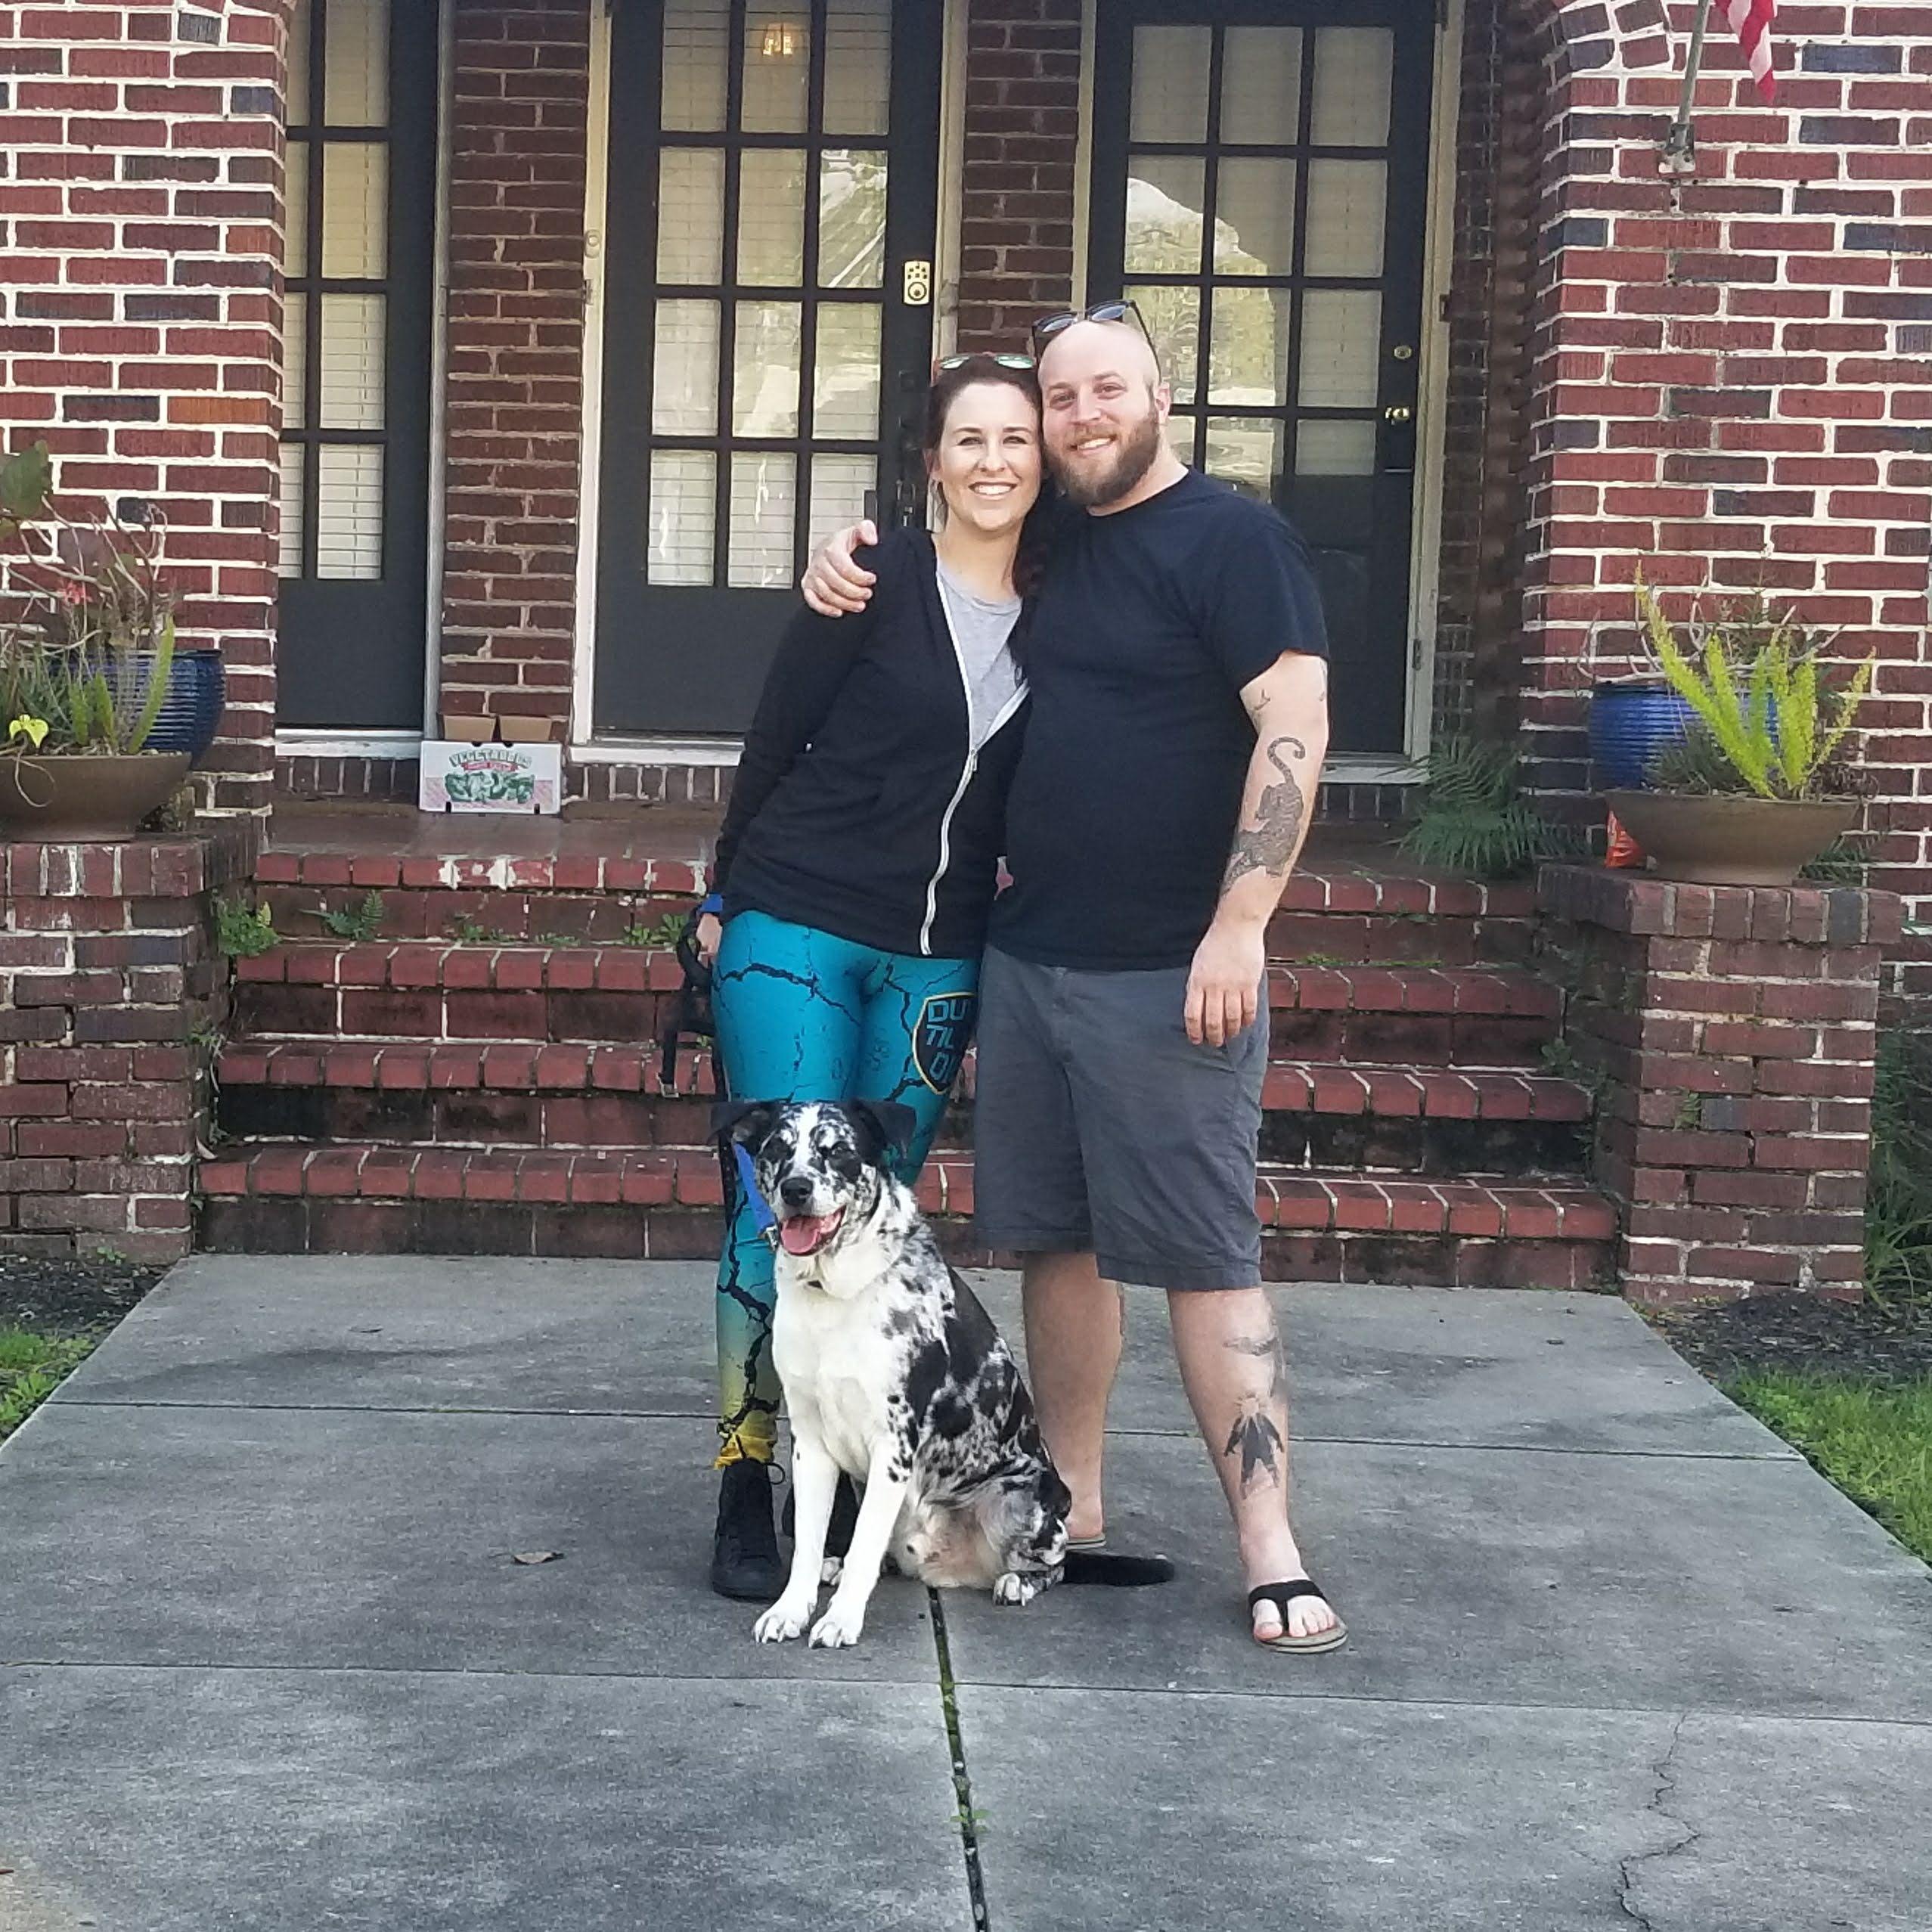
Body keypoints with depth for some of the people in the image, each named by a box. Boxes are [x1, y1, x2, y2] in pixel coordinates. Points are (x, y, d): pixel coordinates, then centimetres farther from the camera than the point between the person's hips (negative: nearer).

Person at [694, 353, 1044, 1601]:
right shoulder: (876, 585, -6)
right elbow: (773, 744, -2)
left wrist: (1002, 966, 12)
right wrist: (726, 904, 1)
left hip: (936, 963, 4)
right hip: (797, 935, -4)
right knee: (783, 1211, -6)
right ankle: (746, 1503, 1)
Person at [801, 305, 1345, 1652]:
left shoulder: (1231, 539, -7)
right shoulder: (1047, 549, 15)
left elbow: (1296, 726, -16)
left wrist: (1238, 929, -22)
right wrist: (846, 567, 7)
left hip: (1169, 973, -7)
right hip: (1029, 955, 7)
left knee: (1205, 1255, -7)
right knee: (1057, 1238, 12)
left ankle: (1270, 1554, -4)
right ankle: (1071, 1504, 24)